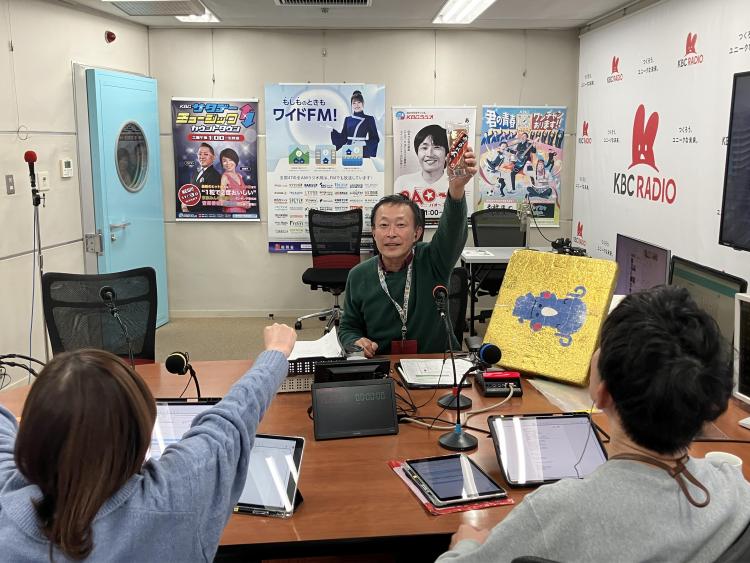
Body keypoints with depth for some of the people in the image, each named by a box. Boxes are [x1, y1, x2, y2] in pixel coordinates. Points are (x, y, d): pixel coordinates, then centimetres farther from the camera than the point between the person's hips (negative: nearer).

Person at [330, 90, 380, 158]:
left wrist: (364, 143, -15)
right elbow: (343, 138, 12)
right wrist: (332, 131, -1)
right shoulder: (348, 120, 11)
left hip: (363, 153, -3)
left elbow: (375, 139, 0)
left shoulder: (369, 119, 2)